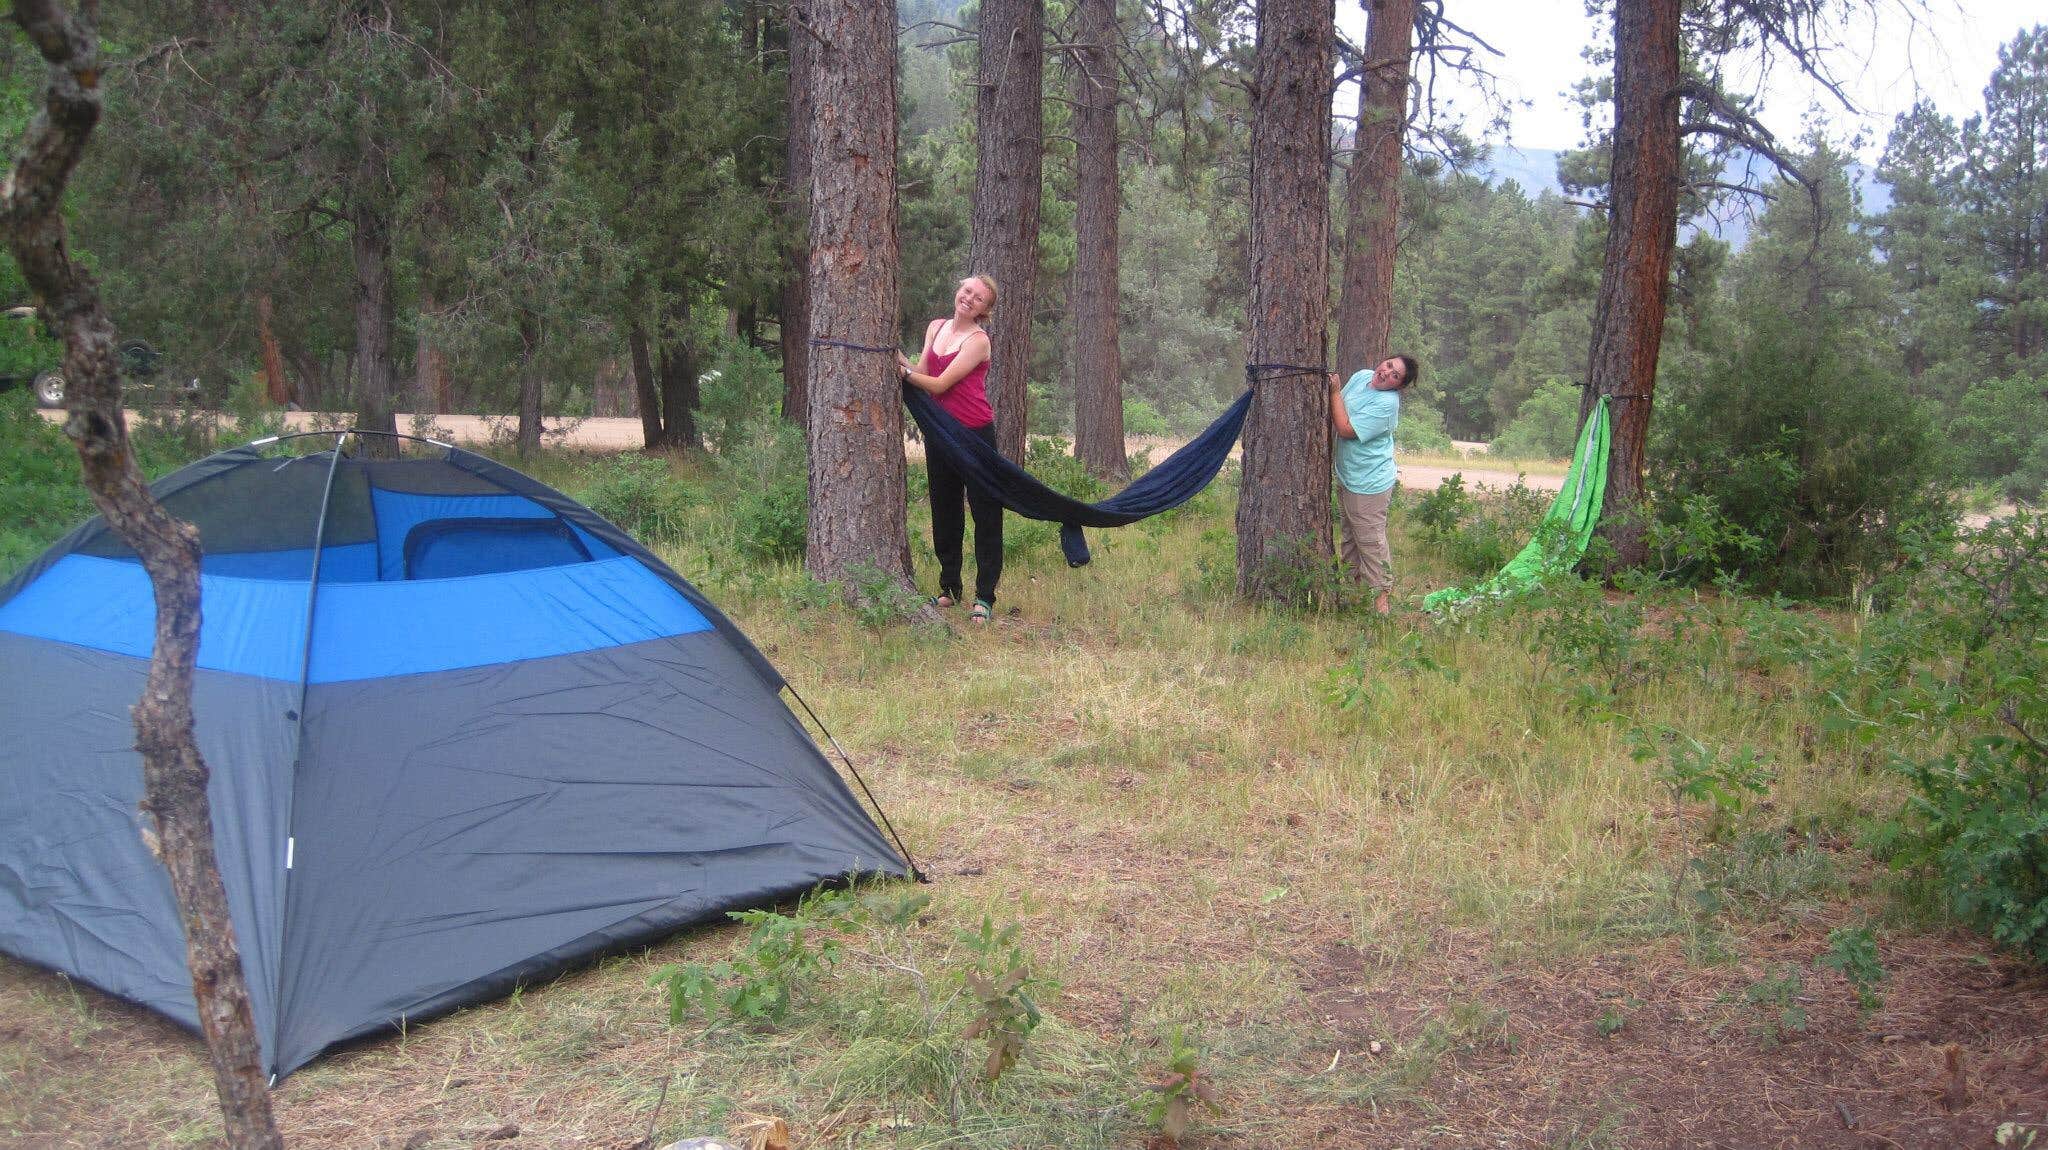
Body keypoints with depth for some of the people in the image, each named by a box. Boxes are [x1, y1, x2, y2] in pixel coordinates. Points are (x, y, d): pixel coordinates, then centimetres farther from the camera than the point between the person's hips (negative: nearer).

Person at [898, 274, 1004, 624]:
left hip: (975, 433, -7)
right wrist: (901, 359, -14)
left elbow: (940, 384, -16)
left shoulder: (978, 340, -11)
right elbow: (921, 373, 3)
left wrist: (902, 370, -15)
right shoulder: (935, 327, 10)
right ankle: (949, 589, 25)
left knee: (985, 514, -3)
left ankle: (984, 597, 0)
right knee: (944, 512, 13)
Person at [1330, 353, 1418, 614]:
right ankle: (1355, 579, 36)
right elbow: (1335, 417, 13)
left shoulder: (1387, 403, -24)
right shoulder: (1361, 377, 1)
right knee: (1351, 533, 21)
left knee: (1370, 539, -1)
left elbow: (1346, 430, -25)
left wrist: (1335, 392, -20)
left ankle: (1381, 592, 10)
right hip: (1346, 475, 8)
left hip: (1368, 484, -8)